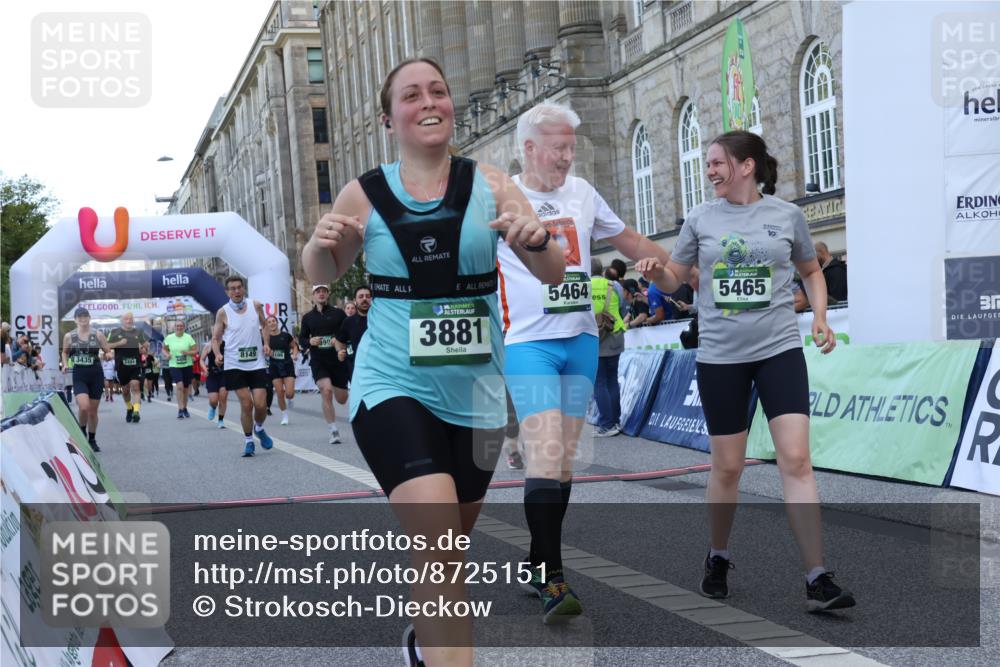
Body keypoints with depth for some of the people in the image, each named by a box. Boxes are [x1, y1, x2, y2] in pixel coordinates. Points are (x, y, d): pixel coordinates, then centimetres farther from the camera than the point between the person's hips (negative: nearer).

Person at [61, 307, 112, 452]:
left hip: (96, 375, 1)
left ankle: (92, 440, 25)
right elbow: (65, 352, 18)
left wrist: (107, 355, -14)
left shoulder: (97, 335, 1)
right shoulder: (69, 336, 2)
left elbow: (109, 352, 7)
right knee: (84, 407, -20)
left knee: (93, 410, 8)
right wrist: (65, 364, 2)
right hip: (79, 376, -1)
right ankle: (82, 433, 7)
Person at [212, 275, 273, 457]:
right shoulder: (223, 313, -3)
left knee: (261, 404, -3)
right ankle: (248, 441, 11)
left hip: (257, 363, 2)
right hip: (235, 365, -2)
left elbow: (263, 326, 18)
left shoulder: (256, 306, 2)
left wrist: (266, 343, 2)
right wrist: (217, 353, -16)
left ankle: (259, 428, 28)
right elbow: (215, 338, 3)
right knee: (246, 404, -6)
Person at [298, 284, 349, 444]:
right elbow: (302, 340, 12)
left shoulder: (338, 313, 1)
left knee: (342, 399, 5)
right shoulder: (307, 317, 7)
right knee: (326, 391, -21)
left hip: (338, 360, 0)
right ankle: (333, 431, -11)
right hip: (318, 361, 0)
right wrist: (310, 342, -9)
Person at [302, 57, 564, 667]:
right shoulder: (363, 196, -3)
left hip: (475, 392, 3)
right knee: (439, 543, -22)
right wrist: (323, 243, -11)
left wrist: (536, 239, -26)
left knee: (450, 543, 19)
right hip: (393, 388, -2)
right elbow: (325, 275, 12)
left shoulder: (488, 185, -2)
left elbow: (554, 275, -3)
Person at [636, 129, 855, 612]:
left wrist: (820, 317, 1)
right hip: (720, 355, 1)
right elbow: (674, 279, 11)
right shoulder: (700, 219, 3)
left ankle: (817, 579, -8)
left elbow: (811, 270, 16)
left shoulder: (786, 214, 1)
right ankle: (718, 558, 30)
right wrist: (656, 272, -12)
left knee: (796, 459, -10)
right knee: (727, 466, 6)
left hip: (779, 349, -1)